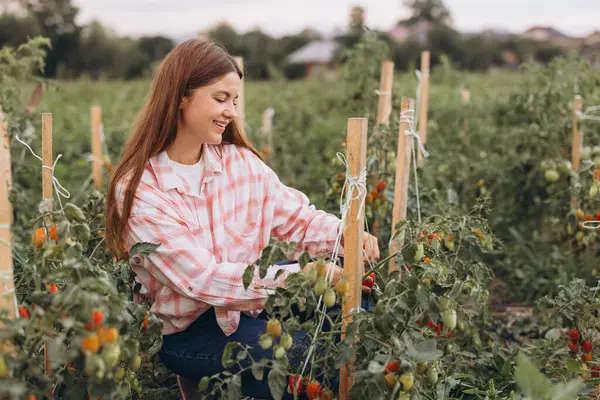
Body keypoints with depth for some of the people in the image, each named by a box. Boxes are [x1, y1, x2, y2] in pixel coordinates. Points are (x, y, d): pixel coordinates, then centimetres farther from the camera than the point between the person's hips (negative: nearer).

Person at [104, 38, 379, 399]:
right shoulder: (138, 190, -19)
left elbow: (300, 219, 0)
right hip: (185, 328, -6)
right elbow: (202, 278, -26)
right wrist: (299, 276, -31)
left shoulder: (241, 161, -2)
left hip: (249, 302, 6)